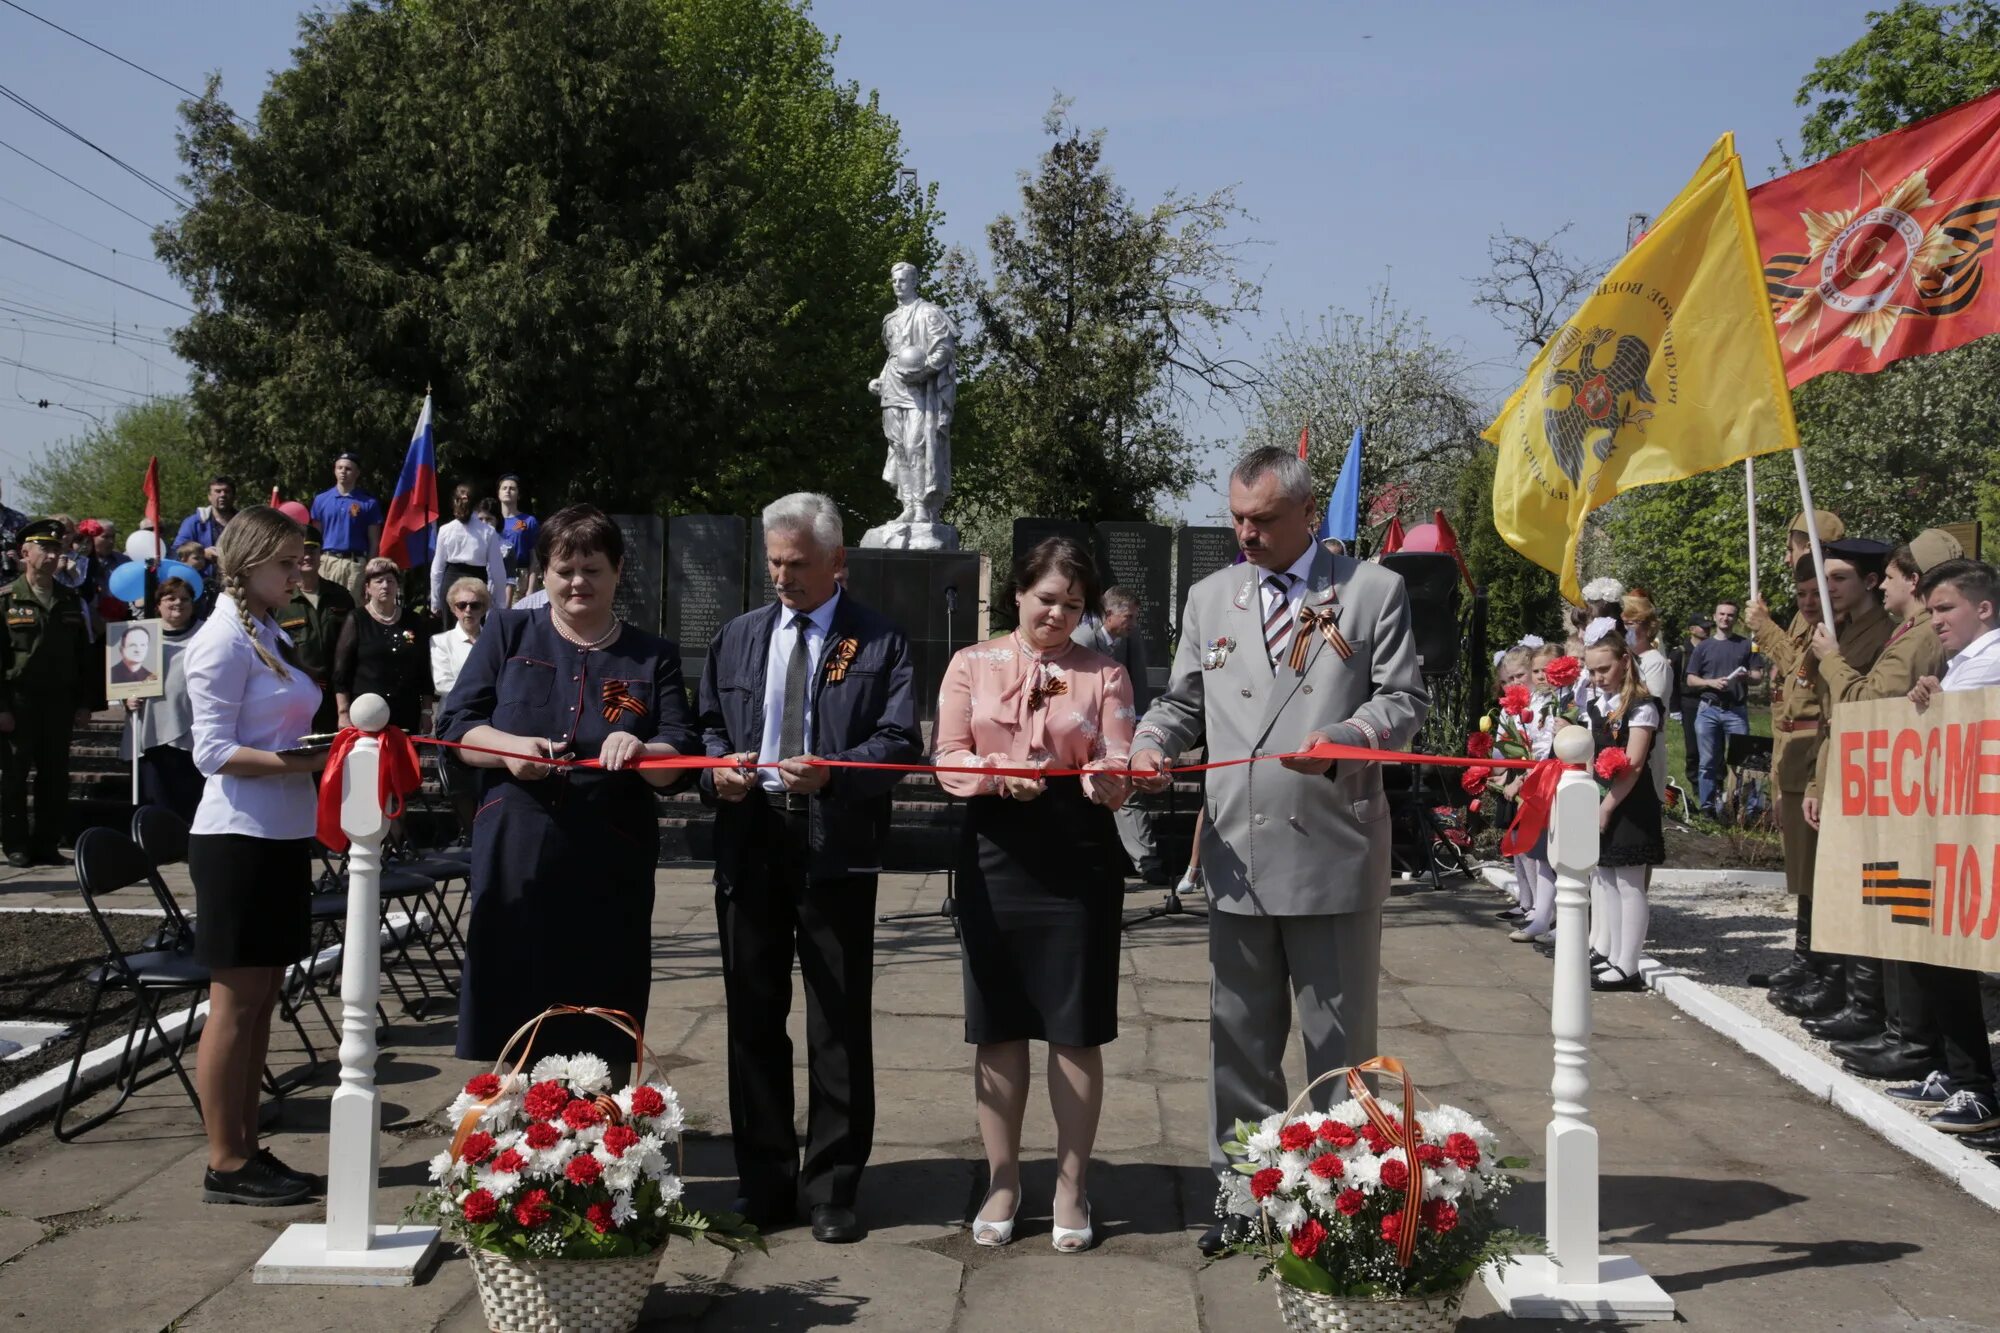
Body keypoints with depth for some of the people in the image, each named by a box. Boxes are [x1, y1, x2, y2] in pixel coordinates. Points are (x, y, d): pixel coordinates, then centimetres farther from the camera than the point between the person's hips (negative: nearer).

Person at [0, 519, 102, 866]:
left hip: (60, 704, 4)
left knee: (55, 778, 5)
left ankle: (46, 844, 12)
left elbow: (87, 656, 13)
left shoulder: (72, 603, 12)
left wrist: (86, 703, 6)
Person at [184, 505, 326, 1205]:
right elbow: (213, 752, -17)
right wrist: (298, 763, -25)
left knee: (261, 1001, 11)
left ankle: (247, 1148, 18)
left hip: (283, 837, 9)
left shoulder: (273, 636, 14)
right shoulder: (224, 640, -11)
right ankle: (226, 1164, 3)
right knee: (236, 1003, -3)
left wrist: (329, 748, 4)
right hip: (239, 838, -9)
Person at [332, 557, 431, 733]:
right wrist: (344, 713, -5)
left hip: (407, 715, 3)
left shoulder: (414, 622, 11)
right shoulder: (356, 621, 4)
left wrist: (426, 712, 11)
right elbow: (341, 673, 1)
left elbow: (425, 672, 15)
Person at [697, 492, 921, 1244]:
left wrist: (834, 773, -21)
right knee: (754, 1020, 8)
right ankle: (765, 1184, 18)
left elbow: (899, 741, -5)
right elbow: (706, 726, 17)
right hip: (750, 842, 4)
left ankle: (832, 1190, 10)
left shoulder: (880, 643, 3)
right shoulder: (737, 638, 16)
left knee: (840, 1026, 1)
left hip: (837, 849, -4)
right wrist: (717, 768, -5)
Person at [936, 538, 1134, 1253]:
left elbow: (1116, 764, -4)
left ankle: (1071, 1187, 15)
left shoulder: (1104, 674, 6)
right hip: (995, 852, 1)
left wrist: (1106, 778, -27)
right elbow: (950, 760, -1)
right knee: (999, 1027, 7)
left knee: (1076, 1029, 3)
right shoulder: (972, 666, 7)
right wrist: (1003, 775, -20)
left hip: (1078, 855, -1)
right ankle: (1002, 1182, 20)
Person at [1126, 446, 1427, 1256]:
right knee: (1239, 1035, 10)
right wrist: (1152, 742, -5)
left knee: (1340, 1037, 6)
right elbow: (1183, 700, 17)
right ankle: (1244, 1192, 20)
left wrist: (1345, 738, -20)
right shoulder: (1209, 599, 14)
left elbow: (1404, 700, -2)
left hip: (1335, 852, -3)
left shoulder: (1373, 591, 2)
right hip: (1238, 855, 4)